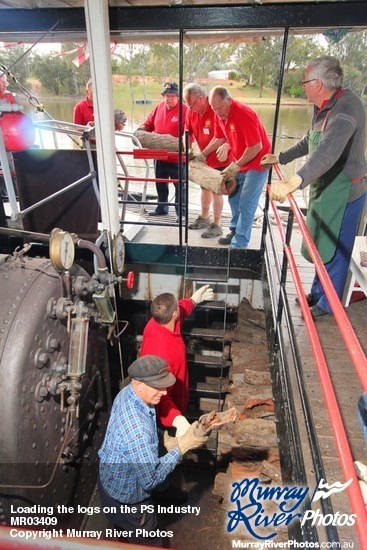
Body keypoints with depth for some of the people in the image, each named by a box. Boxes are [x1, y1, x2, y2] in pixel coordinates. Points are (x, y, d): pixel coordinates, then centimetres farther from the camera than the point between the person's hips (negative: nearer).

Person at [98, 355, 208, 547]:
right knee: (149, 543, 20)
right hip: (126, 498, -8)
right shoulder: (136, 429, -42)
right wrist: (182, 446, -29)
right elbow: (151, 479, -31)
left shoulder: (128, 393, -15)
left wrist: (164, 441, -9)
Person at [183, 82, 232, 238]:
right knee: (205, 187, 17)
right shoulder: (191, 111, -3)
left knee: (216, 190, -3)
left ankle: (216, 226, 7)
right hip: (203, 157, 7)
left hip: (219, 158, -7)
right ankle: (204, 218, 34)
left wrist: (226, 146, -40)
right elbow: (188, 132, 6)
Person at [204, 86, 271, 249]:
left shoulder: (244, 114, -26)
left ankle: (239, 245, -3)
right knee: (234, 198, 15)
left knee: (246, 205, -9)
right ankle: (235, 231, 32)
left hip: (256, 162, -8)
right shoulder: (220, 115, -2)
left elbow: (256, 147, -26)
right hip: (240, 163, 8)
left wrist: (235, 166, -22)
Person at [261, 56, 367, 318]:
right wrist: (280, 158, 30)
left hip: (344, 191, -9)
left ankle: (328, 305, 21)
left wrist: (293, 183, -53)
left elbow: (329, 151, -42)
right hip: (324, 187, 9)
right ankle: (317, 293, 37)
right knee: (321, 246, 19)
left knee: (333, 251, 3)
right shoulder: (324, 108, 7)